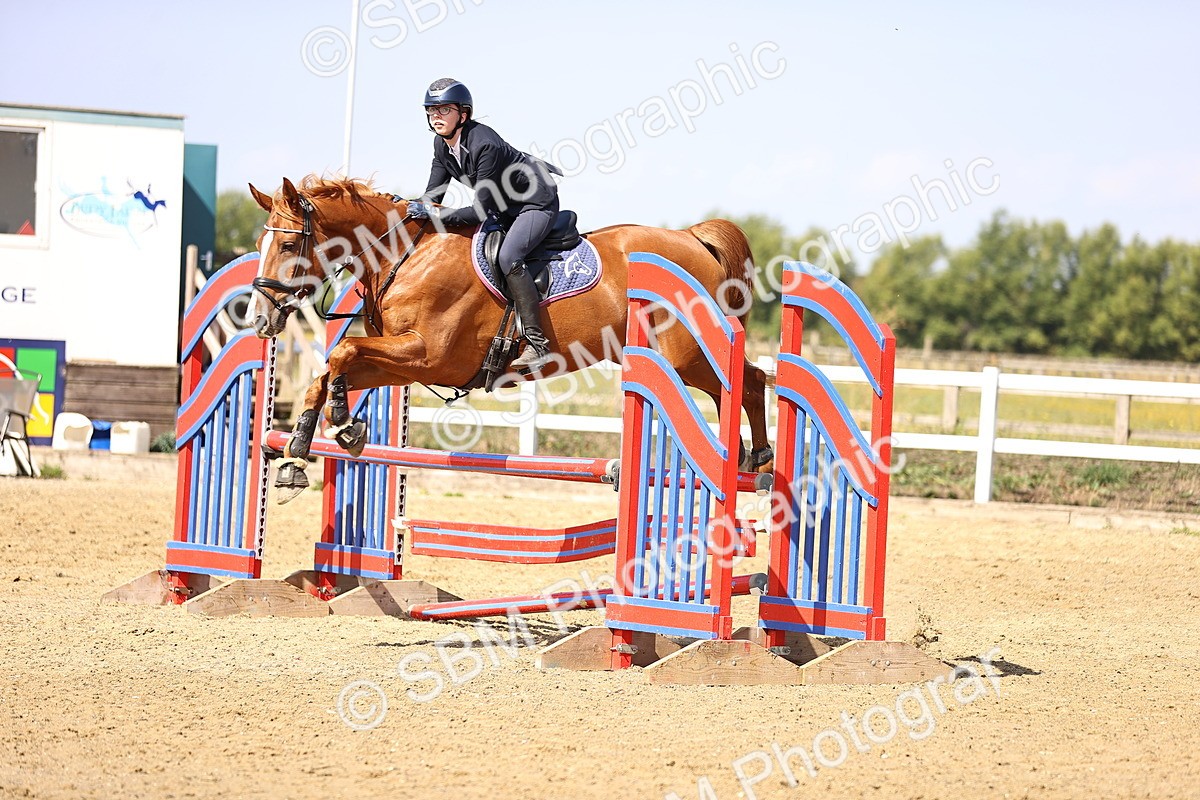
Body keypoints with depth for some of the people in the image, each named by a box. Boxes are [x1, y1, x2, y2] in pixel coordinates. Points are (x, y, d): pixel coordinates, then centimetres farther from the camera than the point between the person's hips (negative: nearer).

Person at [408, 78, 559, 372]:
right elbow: (433, 195, 3)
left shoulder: (484, 145, -31)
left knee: (507, 257, -30)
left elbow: (482, 211, -32)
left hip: (537, 203, -10)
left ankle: (538, 345, -28)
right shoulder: (442, 144, -5)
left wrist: (433, 213, -33)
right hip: (506, 209, 10)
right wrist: (410, 206, -16)